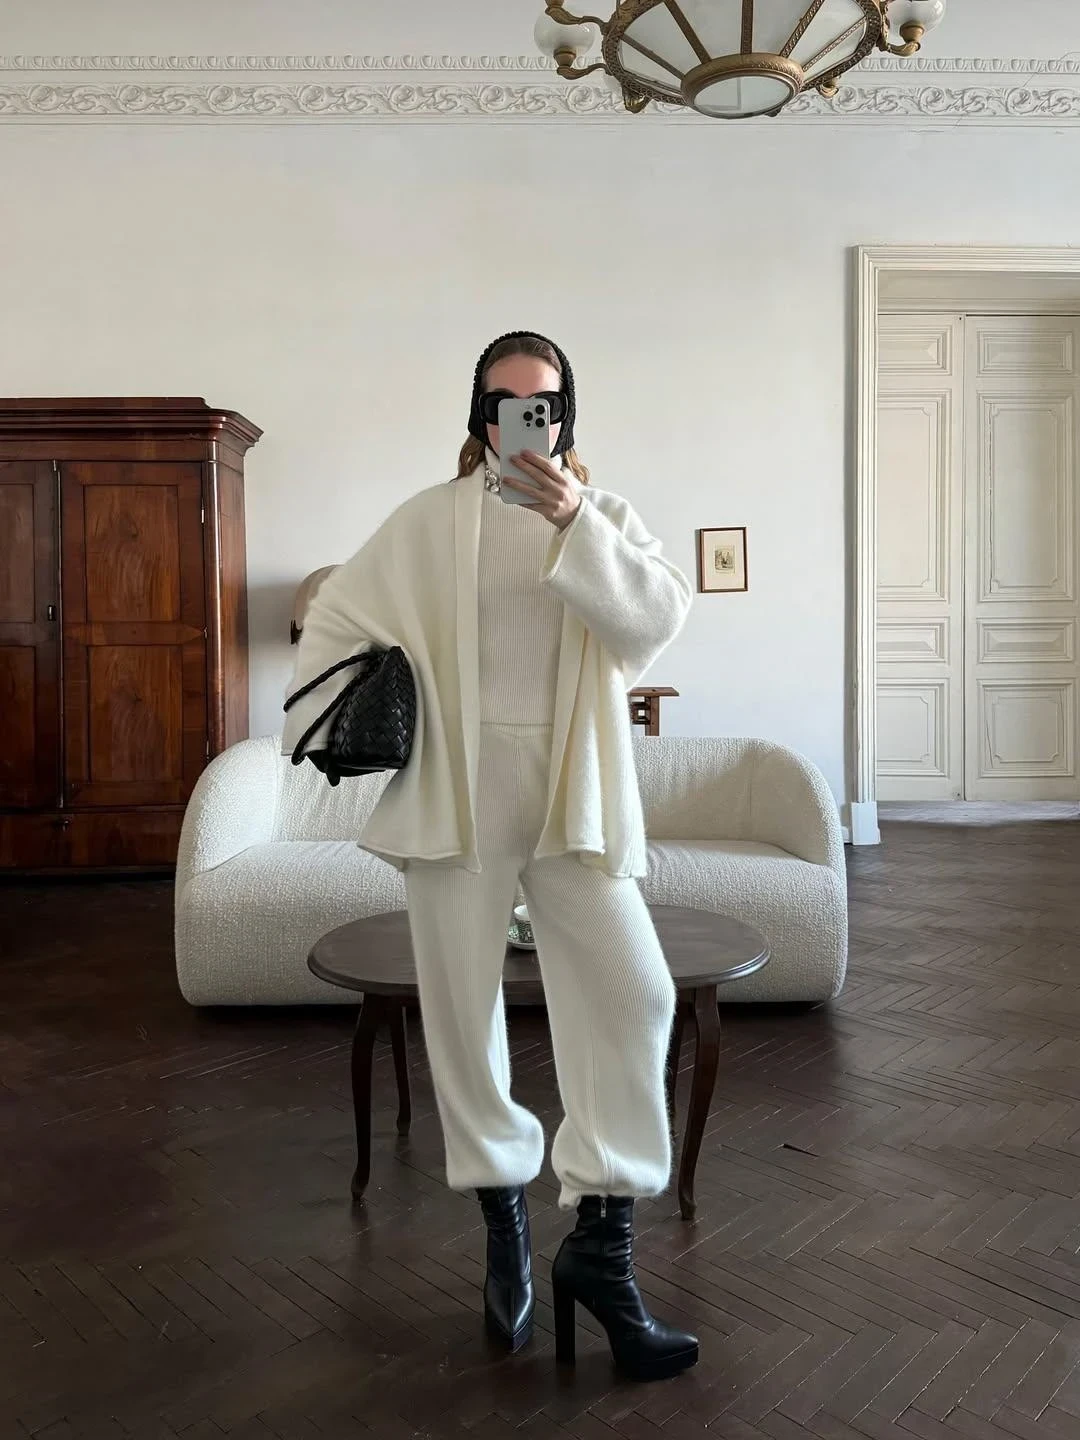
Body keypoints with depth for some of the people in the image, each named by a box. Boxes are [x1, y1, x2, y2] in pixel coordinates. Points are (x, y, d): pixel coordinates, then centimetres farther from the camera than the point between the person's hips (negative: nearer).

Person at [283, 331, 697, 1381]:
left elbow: (659, 617, -9)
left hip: (572, 791, 1)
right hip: (456, 788, 0)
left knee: (632, 994, -10)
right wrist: (329, 721, 2)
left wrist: (576, 526, -18)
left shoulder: (603, 517, 8)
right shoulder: (428, 522, 6)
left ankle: (601, 1239, 5)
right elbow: (336, 618, 13)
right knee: (462, 1010, 6)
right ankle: (504, 1230, 27)